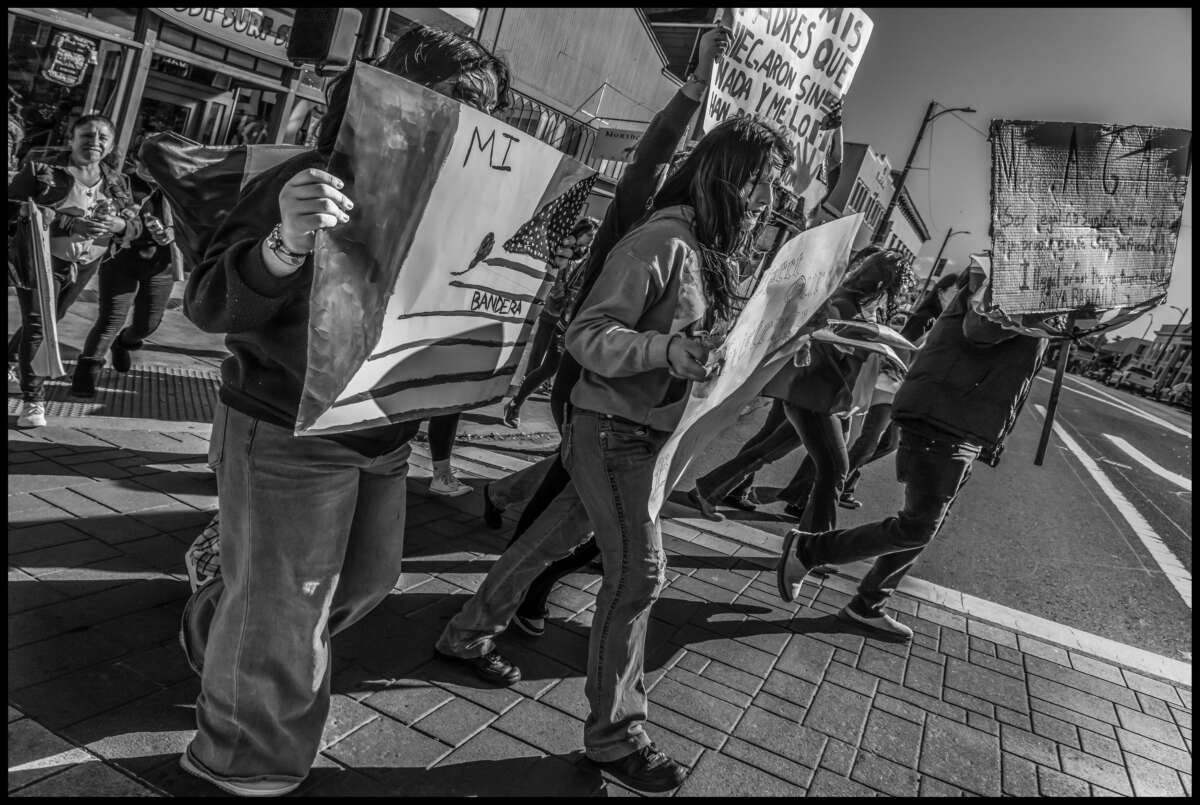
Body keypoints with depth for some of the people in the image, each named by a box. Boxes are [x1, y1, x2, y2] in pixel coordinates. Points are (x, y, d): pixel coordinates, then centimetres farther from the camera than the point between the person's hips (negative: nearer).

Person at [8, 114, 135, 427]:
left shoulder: (117, 183, 3)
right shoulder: (41, 170, -8)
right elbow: (13, 208, -15)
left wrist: (117, 224, -21)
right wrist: (68, 223, -27)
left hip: (84, 265, 5)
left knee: (49, 320, 19)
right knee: (37, 325, -8)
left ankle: (11, 357, 47)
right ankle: (33, 400, -1)